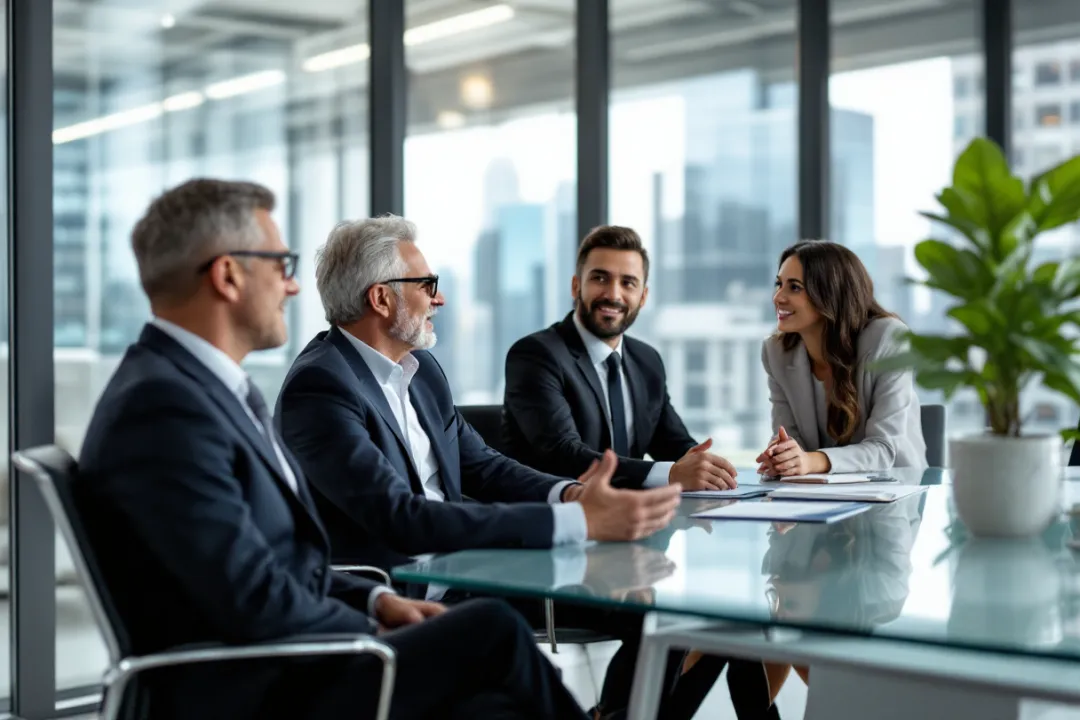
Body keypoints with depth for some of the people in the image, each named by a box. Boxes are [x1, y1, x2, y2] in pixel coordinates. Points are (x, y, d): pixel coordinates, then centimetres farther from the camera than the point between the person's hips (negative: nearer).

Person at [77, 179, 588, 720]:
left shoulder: (205, 384, 12)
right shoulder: (162, 405, -19)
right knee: (493, 630, -13)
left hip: (281, 671, 9)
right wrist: (373, 630, -7)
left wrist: (372, 599, 4)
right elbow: (256, 605, -22)